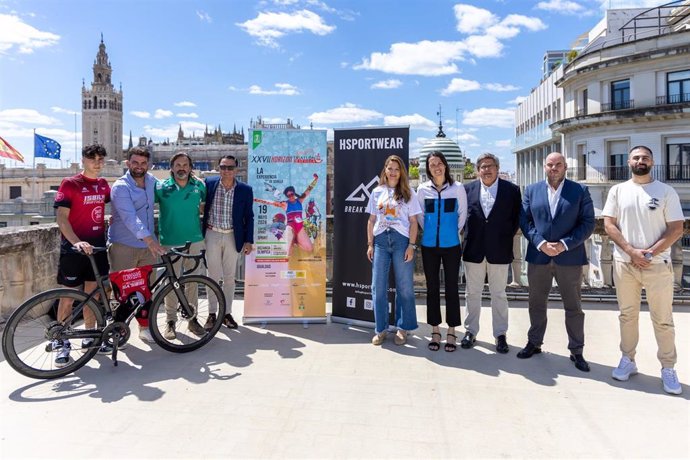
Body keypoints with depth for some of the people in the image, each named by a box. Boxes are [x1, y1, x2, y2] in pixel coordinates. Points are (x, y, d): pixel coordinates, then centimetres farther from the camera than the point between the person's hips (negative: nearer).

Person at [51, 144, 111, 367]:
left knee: (92, 293, 12)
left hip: (97, 246, 5)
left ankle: (89, 338, 23)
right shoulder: (70, 184, -9)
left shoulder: (103, 184, 8)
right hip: (73, 248, -5)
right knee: (68, 296, 2)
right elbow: (61, 218, -15)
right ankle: (61, 341, 17)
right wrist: (76, 242, -28)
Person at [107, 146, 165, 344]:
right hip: (123, 247, -5)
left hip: (148, 246, 5)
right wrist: (148, 239, -39)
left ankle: (145, 327, 21)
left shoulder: (151, 181, 7)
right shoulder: (120, 187, -13)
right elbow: (130, 217, -28)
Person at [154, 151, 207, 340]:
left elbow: (206, 204, 25)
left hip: (194, 241, 2)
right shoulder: (161, 187, -2)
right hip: (170, 242, -2)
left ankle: (192, 319, 22)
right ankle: (171, 321, 17)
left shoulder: (199, 186, 4)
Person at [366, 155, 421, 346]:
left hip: (402, 240, -2)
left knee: (404, 287, 4)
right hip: (380, 240, 2)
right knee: (378, 287, 2)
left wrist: (411, 245, -7)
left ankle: (402, 328, 16)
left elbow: (413, 221, 2)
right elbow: (371, 220, 12)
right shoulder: (377, 192, 11)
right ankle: (381, 329, 14)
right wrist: (370, 244, 4)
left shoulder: (408, 193, 5)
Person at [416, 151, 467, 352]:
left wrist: (454, 232, 9)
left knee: (451, 287, 3)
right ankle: (435, 331, 17)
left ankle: (451, 332, 14)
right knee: (432, 288, 6)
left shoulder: (457, 188, -1)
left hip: (451, 245, -1)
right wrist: (430, 231, 11)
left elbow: (462, 214, 7)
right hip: (429, 245, 1)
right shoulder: (422, 189, 2)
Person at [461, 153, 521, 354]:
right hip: (473, 250, 1)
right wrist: (469, 236, 2)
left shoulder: (511, 190, 2)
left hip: (499, 250, -1)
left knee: (499, 294, 7)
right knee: (472, 293, 9)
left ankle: (500, 335, 18)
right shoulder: (468, 189, 4)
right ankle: (470, 331, 21)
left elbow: (517, 217, 5)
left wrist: (507, 237, -2)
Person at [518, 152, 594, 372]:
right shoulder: (531, 190, 7)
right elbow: (524, 220, 2)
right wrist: (540, 243, -12)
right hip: (538, 256, 2)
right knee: (537, 304, 13)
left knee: (573, 307, 8)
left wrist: (565, 244, -14)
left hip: (569, 257, -1)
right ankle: (534, 343, 29)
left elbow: (588, 223, -3)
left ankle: (576, 351, 22)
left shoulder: (580, 190, 1)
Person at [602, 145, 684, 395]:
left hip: (658, 265, -1)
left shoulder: (666, 191, 1)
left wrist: (650, 253, -14)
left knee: (663, 319, 5)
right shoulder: (618, 190, 5)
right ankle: (628, 360, 23)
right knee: (627, 315, 11)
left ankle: (668, 368, 17)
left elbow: (676, 228, -4)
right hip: (624, 264, 2)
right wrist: (631, 251, -11)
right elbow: (609, 224, 0)